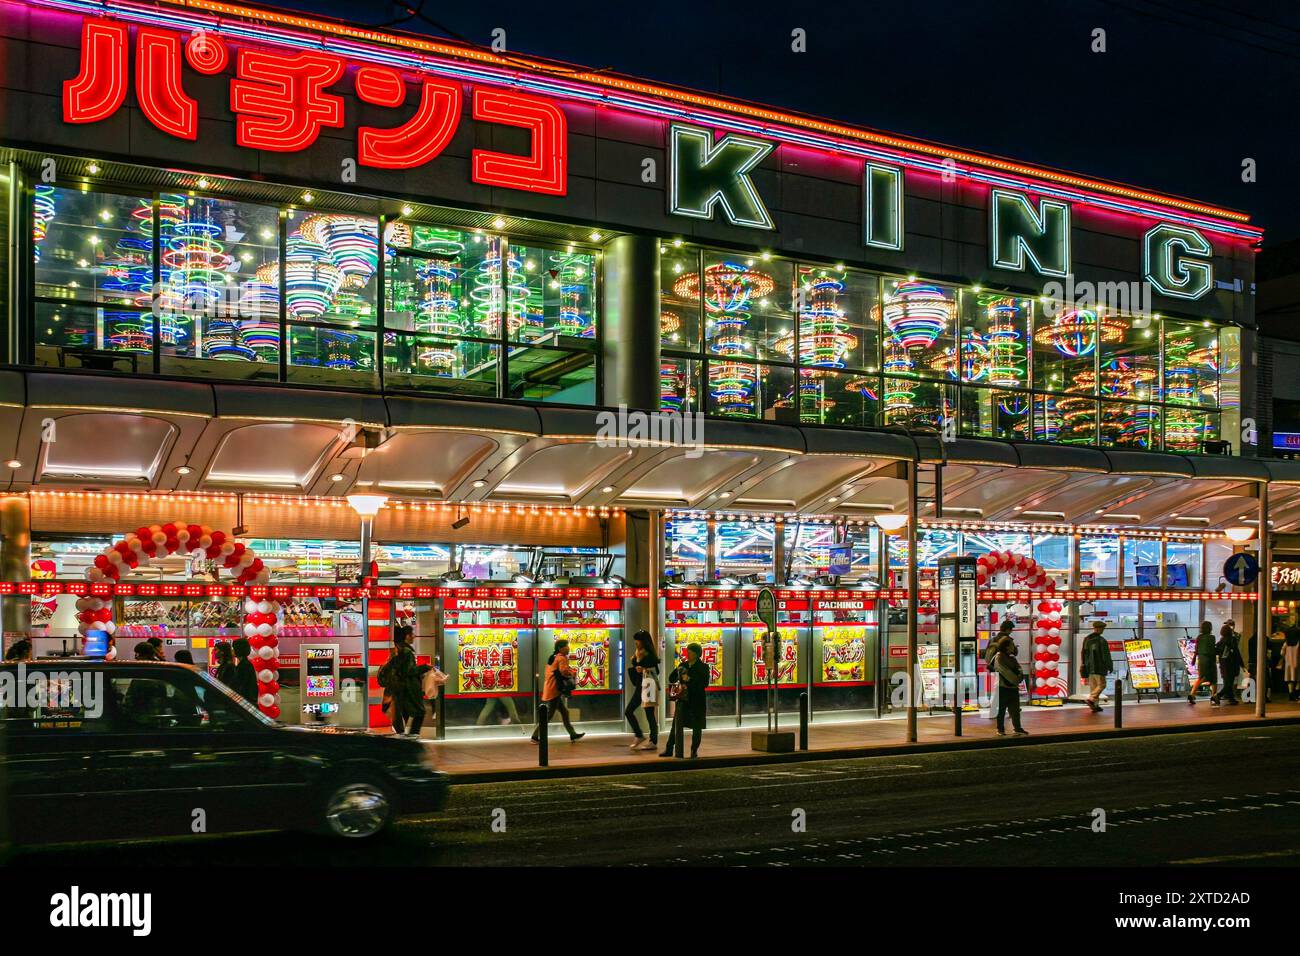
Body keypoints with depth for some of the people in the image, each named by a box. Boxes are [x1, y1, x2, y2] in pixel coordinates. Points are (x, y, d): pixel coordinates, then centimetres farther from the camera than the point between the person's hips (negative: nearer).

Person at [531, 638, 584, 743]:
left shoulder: (553, 658, 18)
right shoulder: (562, 658, -13)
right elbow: (564, 671, -29)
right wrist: (572, 673, -8)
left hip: (549, 689, 10)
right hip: (554, 691, -10)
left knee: (564, 712, 14)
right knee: (549, 715, -5)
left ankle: (572, 734, 19)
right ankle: (535, 737, -1)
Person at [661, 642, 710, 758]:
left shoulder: (703, 667, -3)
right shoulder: (683, 665, 9)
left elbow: (704, 684, -13)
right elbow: (671, 679, 9)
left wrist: (688, 685, -19)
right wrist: (678, 672, -10)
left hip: (697, 702, -3)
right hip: (683, 700, 3)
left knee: (696, 727, 3)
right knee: (676, 725, 1)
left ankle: (694, 751, 13)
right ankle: (669, 749, 6)